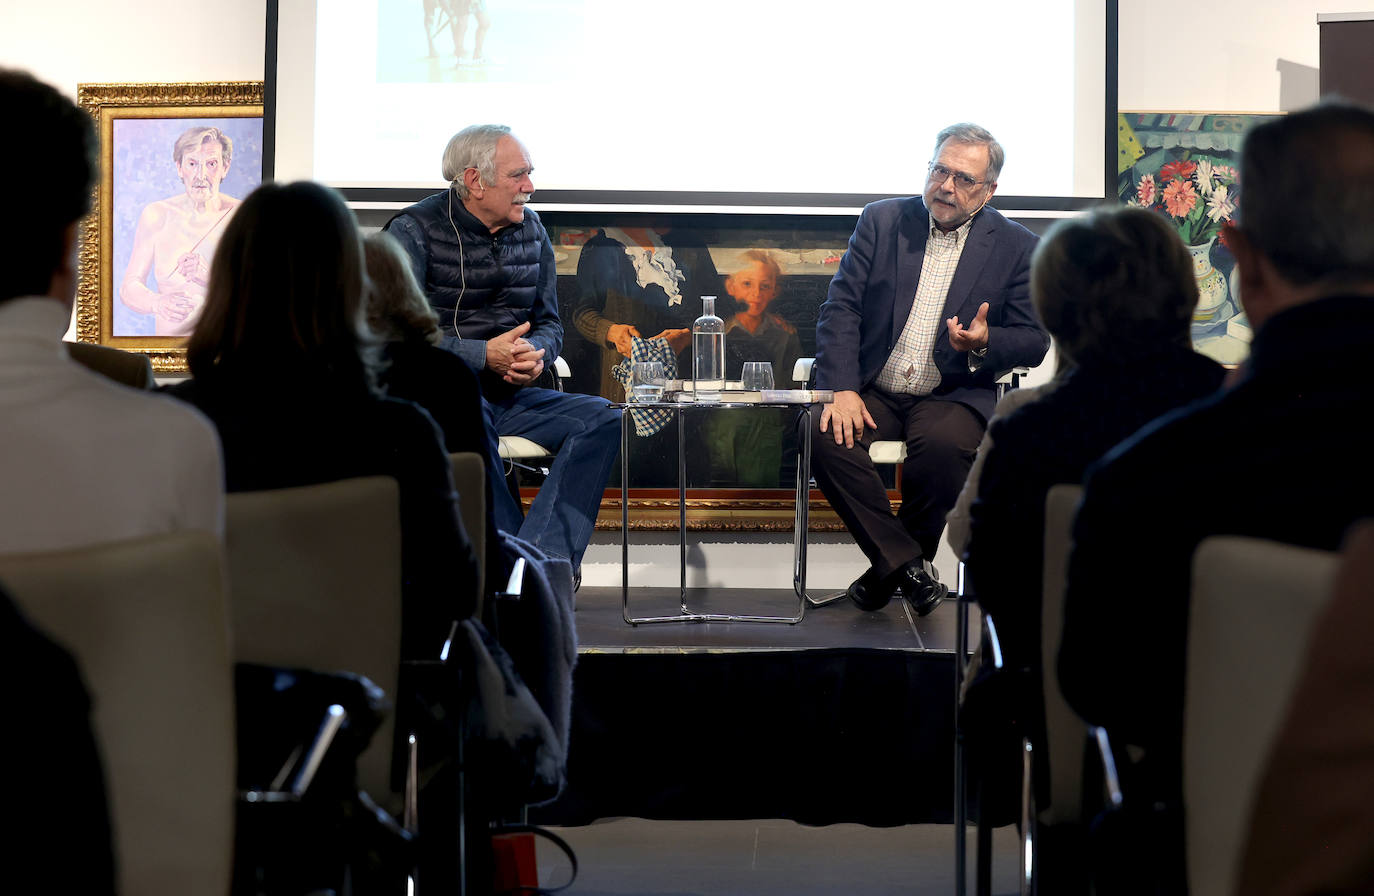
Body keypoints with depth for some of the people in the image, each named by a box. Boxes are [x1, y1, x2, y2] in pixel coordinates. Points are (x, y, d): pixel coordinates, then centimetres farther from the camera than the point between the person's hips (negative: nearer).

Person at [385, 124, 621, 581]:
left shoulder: (531, 230, 13)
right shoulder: (415, 230, -5)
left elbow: (549, 322, 18)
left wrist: (536, 354, -7)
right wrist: (484, 355, -19)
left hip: (510, 395, 6)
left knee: (601, 418, -20)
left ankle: (543, 557, -33)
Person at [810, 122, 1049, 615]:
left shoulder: (1016, 246, 5)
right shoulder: (882, 220, 6)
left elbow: (1035, 341, 5)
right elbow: (840, 308, 0)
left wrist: (985, 344, -19)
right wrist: (843, 389, -14)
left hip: (952, 395, -1)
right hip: (871, 390, 2)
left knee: (945, 444, -35)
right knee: (825, 436, -29)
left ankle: (891, 565, -12)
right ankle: (906, 562, -18)